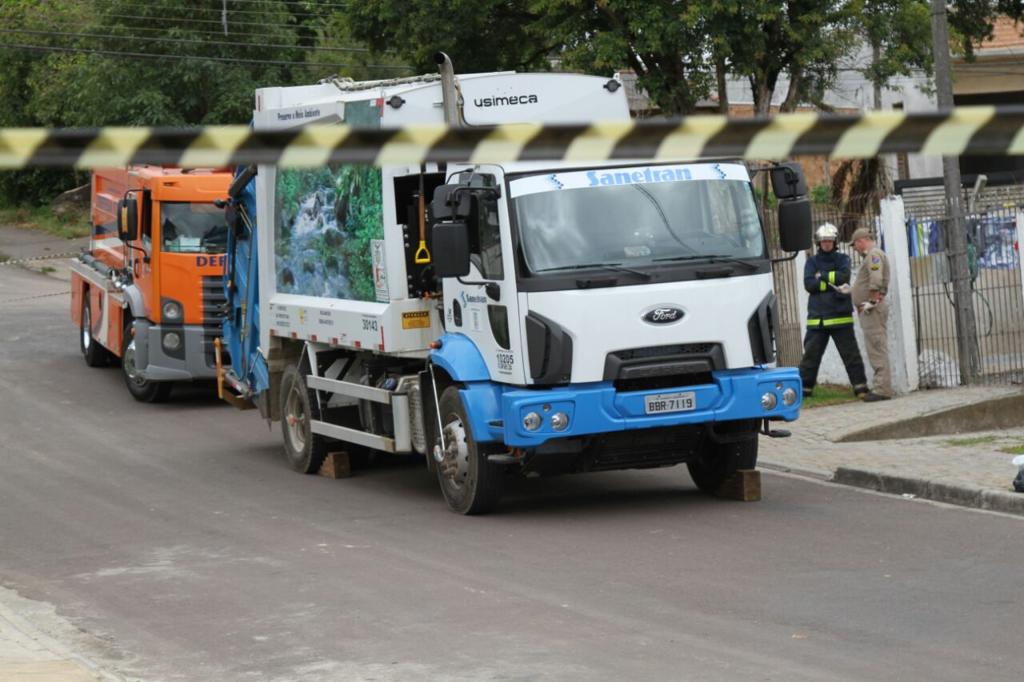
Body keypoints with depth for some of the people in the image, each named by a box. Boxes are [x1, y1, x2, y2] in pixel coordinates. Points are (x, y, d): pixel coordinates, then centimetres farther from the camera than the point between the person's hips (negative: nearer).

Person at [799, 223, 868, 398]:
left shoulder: (842, 259, 9)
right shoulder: (812, 262, 9)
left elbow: (844, 276, -12)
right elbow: (809, 284, -7)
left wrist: (822, 275, -8)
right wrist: (834, 284, -13)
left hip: (840, 316, -1)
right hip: (817, 318, 1)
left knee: (850, 353, -1)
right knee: (810, 354, 1)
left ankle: (860, 387, 2)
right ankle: (804, 387, 6)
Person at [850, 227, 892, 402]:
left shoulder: (874, 254, -11)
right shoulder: (872, 255, 21)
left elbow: (876, 281, -23)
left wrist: (871, 301, -21)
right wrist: (850, 290, 21)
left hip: (873, 309, -11)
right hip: (869, 310, 11)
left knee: (877, 348, -11)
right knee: (876, 349, 11)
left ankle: (882, 389, -14)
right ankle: (881, 387, 14)